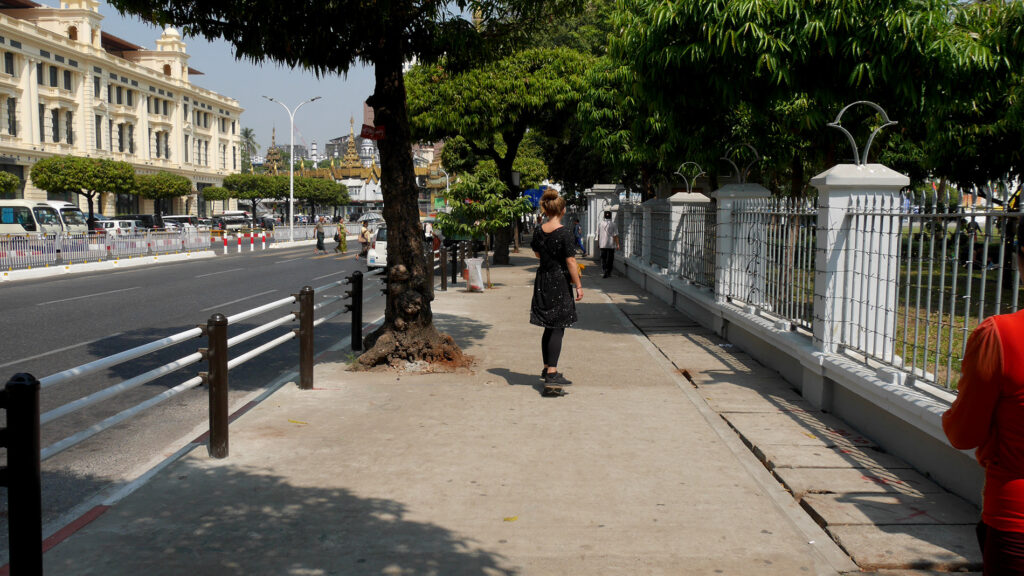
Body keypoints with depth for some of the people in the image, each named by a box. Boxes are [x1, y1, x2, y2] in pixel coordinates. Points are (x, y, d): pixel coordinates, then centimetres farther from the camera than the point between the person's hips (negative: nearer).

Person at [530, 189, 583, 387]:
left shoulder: (539, 231, 3)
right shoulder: (564, 233, -16)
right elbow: (571, 262, -16)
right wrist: (578, 286, -10)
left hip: (543, 281, 7)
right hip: (560, 282, -7)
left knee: (549, 327, 18)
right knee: (558, 329, -3)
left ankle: (547, 368, 27)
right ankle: (552, 373, -5)